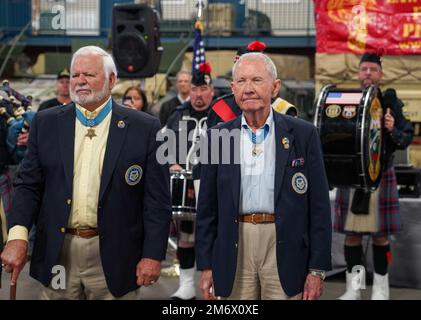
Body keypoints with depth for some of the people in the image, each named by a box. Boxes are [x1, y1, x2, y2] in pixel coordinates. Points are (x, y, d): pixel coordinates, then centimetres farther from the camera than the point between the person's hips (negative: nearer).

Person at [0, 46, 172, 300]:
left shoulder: (144, 128, -3)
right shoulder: (47, 123, 5)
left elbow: (157, 198, -3)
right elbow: (28, 185, 4)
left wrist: (153, 255, -9)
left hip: (113, 257, -2)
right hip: (57, 255, 2)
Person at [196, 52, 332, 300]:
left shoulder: (303, 134, 0)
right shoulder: (218, 136, 5)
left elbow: (319, 206, 0)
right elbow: (207, 207, 7)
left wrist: (317, 269, -4)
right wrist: (206, 265, 4)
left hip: (285, 251, -1)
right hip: (234, 250, 2)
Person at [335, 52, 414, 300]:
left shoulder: (390, 101, 3)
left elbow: (406, 138, 1)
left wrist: (393, 130, -19)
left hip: (380, 175, -1)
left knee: (381, 235, 4)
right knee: (351, 234, 6)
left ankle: (381, 289, 17)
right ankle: (353, 289, 18)